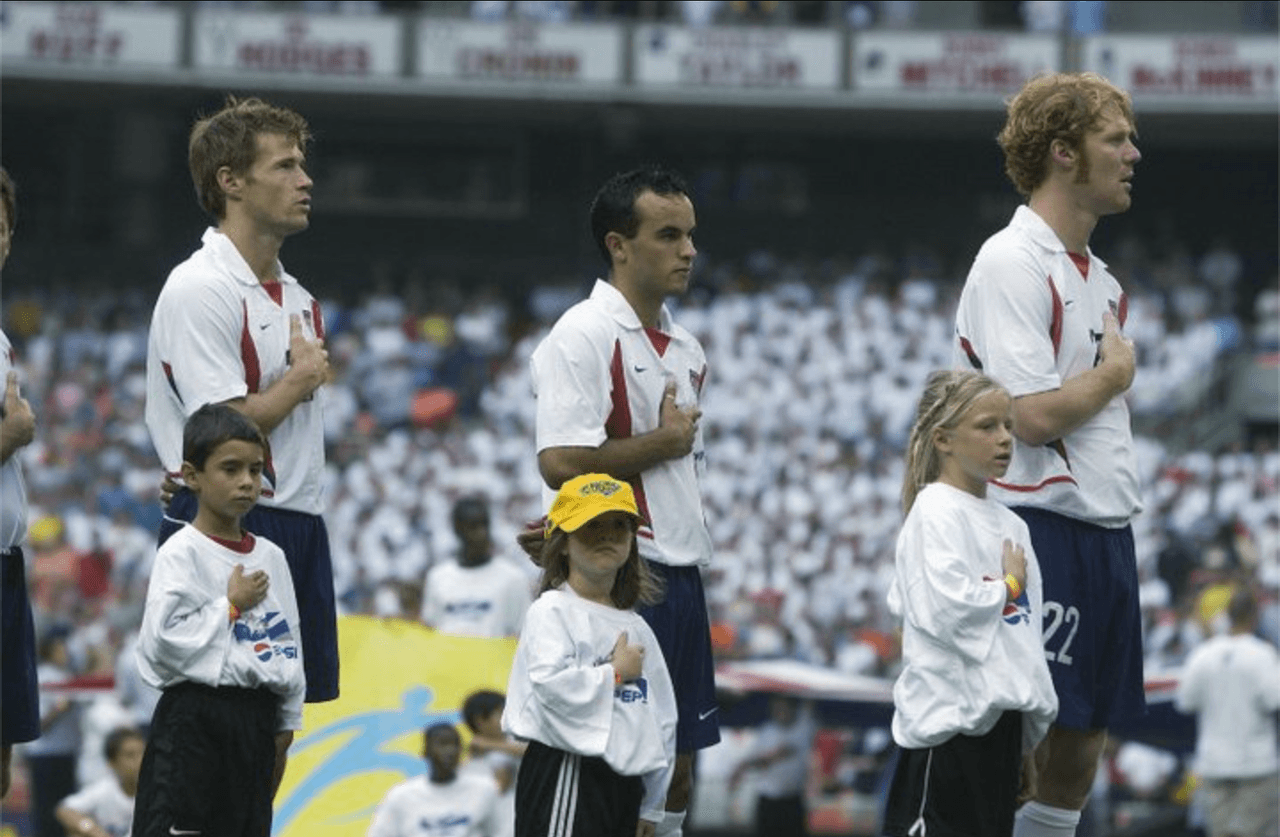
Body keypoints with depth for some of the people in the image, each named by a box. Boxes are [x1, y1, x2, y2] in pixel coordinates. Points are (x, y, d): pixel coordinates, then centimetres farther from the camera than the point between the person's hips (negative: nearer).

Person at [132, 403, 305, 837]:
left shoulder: (270, 557, 10)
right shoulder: (180, 554, -9)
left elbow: (288, 645, 16)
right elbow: (163, 642, -19)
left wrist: (285, 724, 14)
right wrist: (231, 606, -12)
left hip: (255, 719, 7)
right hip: (193, 719, -7)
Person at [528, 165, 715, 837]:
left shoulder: (685, 349, 17)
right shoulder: (583, 337, -11)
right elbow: (560, 463, -21)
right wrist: (664, 439, -11)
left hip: (679, 575, 9)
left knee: (676, 769, 10)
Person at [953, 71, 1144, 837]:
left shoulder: (1100, 278, 17)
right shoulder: (1012, 265, -12)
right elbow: (1034, 415, -19)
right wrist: (1115, 372, -4)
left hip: (1107, 536, 9)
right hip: (1043, 535, -9)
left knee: (1076, 764, 10)